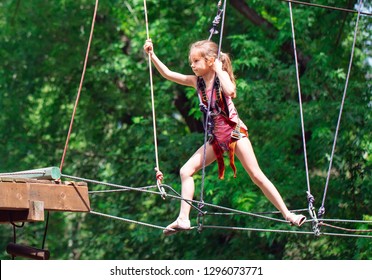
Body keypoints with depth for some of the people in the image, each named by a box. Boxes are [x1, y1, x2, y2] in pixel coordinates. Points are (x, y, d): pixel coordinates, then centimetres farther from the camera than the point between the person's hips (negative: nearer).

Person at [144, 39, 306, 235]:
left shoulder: (221, 76, -10)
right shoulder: (197, 81, 5)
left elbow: (230, 91, -33)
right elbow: (167, 74, 8)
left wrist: (219, 70, -21)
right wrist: (152, 55, 0)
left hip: (234, 132, -6)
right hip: (216, 138, 6)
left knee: (256, 175, -9)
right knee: (186, 171, -3)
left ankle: (287, 214, -4)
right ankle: (183, 219, -4)